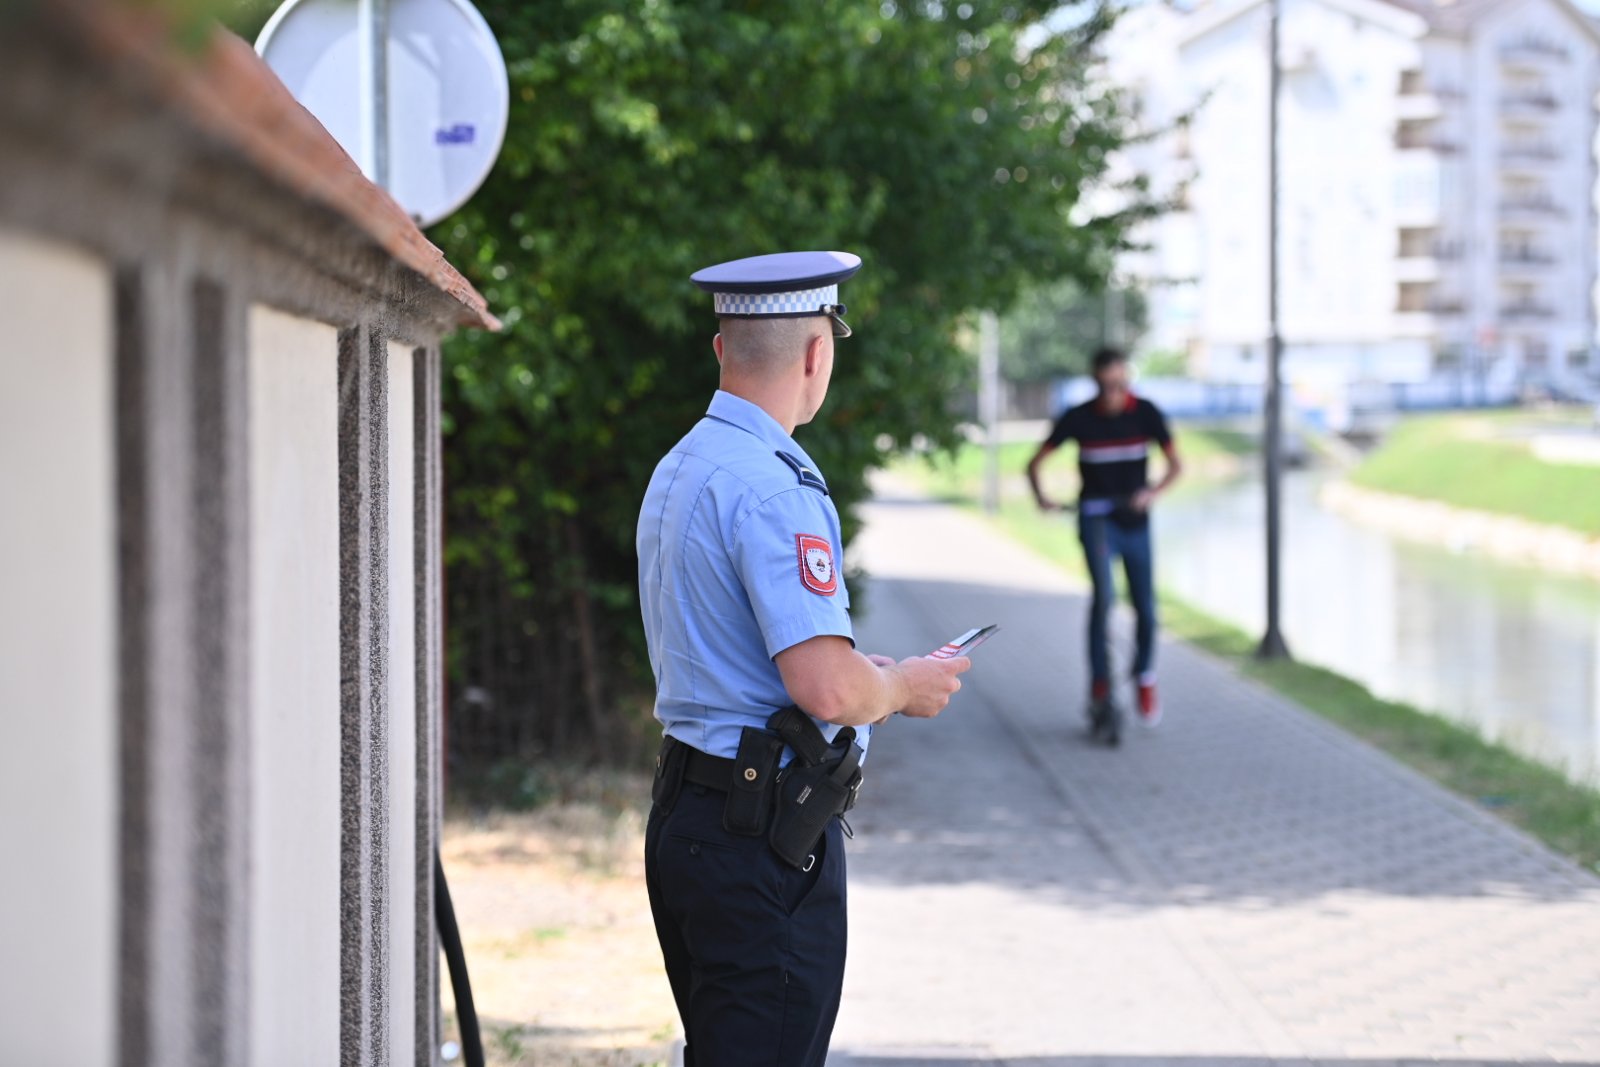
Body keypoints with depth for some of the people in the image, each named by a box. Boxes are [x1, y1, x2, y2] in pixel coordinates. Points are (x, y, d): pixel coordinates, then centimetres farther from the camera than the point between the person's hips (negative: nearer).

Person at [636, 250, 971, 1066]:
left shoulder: (677, 471, 13)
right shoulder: (774, 487, -19)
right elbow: (829, 689, -26)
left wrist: (865, 673, 23)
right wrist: (901, 686, -5)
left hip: (686, 808, 10)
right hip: (763, 830, -10)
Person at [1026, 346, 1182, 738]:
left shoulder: (1146, 413, -5)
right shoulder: (1078, 418, -7)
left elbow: (1176, 464, -1)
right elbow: (1035, 463, -3)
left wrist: (1153, 492, -21)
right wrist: (1040, 496, -23)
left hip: (1135, 521, 2)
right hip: (1097, 519, -2)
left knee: (1146, 610, 2)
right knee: (1103, 593, -25)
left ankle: (1145, 679, 29)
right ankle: (1100, 686, -19)